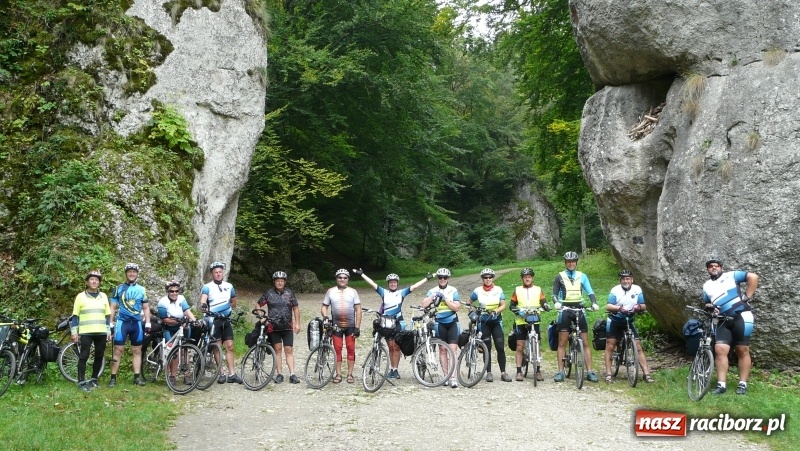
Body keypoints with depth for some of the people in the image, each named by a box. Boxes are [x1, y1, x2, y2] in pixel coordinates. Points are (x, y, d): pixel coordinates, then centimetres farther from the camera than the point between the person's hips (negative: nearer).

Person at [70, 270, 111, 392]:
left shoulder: (103, 296, 11)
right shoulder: (80, 296, 2)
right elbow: (75, 316, 2)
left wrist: (109, 331, 10)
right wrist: (74, 332, -3)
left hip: (101, 333, 3)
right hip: (85, 332, -3)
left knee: (99, 356, 7)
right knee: (84, 357, -4)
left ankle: (94, 379, 19)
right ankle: (82, 382, 0)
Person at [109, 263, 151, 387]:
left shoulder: (141, 290, 8)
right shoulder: (119, 288, 3)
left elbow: (146, 308, 11)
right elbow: (113, 307, 5)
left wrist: (148, 324, 3)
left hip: (136, 323, 3)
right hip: (122, 322, -2)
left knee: (137, 351, 5)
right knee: (118, 350, -6)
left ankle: (137, 377, 10)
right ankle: (113, 378, -2)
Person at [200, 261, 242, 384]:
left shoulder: (229, 286, 10)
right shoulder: (207, 287, -4)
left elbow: (234, 302, 21)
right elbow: (203, 298, -24)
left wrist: (226, 308, 3)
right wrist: (203, 305, -45)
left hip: (226, 320, 4)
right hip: (214, 320, -4)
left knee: (230, 346, -1)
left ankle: (232, 374, 0)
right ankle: (221, 374, 6)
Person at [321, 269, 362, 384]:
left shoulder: (353, 292, 0)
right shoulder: (330, 291, 2)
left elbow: (358, 310, -2)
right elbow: (324, 307, 5)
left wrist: (357, 327, -8)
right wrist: (325, 317, -16)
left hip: (350, 325, 0)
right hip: (336, 325, 1)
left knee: (351, 349, 1)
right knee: (337, 349, 3)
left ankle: (350, 374, 9)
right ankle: (338, 374, 10)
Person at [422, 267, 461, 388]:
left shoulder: (453, 291, 2)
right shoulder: (433, 291, 4)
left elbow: (457, 307, -6)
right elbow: (424, 304, -9)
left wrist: (445, 299, -14)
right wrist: (434, 295, -18)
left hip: (452, 322, -1)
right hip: (440, 323, 1)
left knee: (453, 349, -10)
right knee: (443, 350, 6)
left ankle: (453, 377, -11)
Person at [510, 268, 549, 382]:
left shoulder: (538, 290, 9)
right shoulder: (517, 290, 8)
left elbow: (543, 302, 3)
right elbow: (512, 305, 7)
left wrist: (546, 306, -20)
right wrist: (518, 311, -12)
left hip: (535, 321, 0)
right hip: (520, 322, 0)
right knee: (520, 347, -1)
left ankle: (538, 371, 10)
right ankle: (519, 371, 2)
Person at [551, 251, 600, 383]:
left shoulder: (582, 276, 7)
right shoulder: (560, 277, 3)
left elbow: (590, 292, 0)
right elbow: (555, 294, -1)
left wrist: (594, 303, -18)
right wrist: (556, 303, -22)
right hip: (565, 310, -1)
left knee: (585, 342, 0)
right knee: (562, 342, -1)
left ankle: (589, 372, 3)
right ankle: (560, 371, 2)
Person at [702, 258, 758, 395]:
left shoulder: (731, 275, 2)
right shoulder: (707, 286, 17)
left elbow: (753, 277, -6)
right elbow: (706, 303, 26)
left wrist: (747, 296, -9)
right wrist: (709, 307, 2)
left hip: (741, 317, -4)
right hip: (724, 321, 5)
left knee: (742, 351, 1)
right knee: (720, 350, -9)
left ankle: (743, 384, 9)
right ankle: (721, 385, -6)